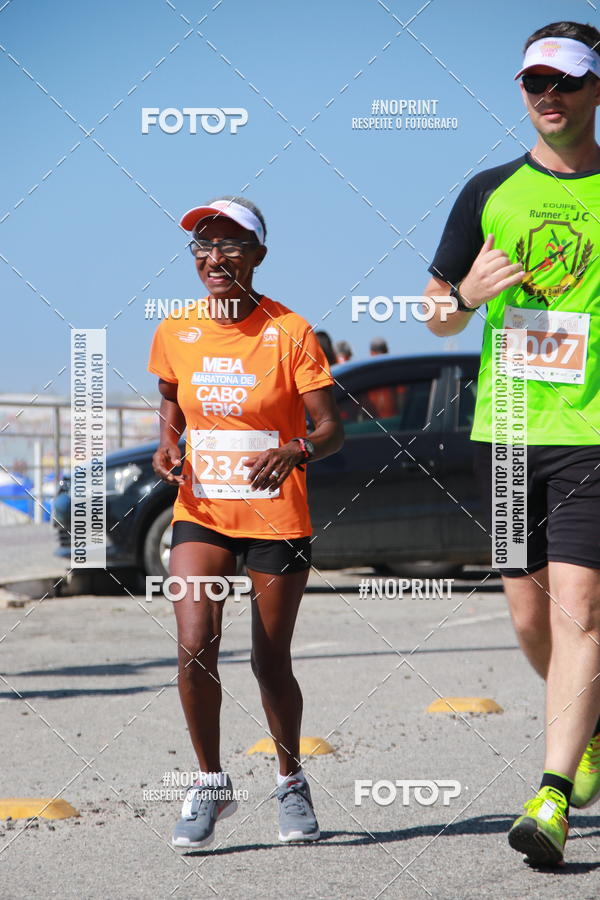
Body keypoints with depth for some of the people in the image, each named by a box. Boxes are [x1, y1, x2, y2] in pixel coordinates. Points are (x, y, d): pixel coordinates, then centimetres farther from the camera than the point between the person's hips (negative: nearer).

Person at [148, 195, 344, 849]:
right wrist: (167, 444, 1)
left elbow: (331, 427, -9)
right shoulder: (174, 334, 1)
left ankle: (291, 783, 28)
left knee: (271, 662, 4)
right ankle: (210, 783, 2)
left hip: (277, 519, -2)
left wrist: (294, 452, -30)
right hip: (200, 515, 2)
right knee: (194, 646, -16)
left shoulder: (289, 333, -9)